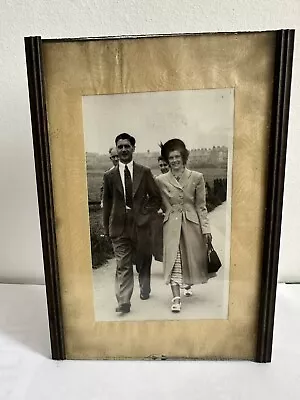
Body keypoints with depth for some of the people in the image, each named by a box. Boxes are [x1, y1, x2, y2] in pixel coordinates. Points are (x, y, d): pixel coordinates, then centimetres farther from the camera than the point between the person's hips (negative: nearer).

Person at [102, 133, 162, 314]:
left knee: (143, 261, 18)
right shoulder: (110, 175, 2)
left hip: (140, 224, 1)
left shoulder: (144, 172, -1)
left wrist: (145, 215, -7)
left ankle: (145, 290, 43)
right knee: (123, 265, 0)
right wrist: (107, 227, 7)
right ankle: (124, 302, 10)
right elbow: (107, 203, 7)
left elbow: (156, 197, 4)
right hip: (119, 226, 0)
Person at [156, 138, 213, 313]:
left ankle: (187, 283, 44)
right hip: (172, 224, -1)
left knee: (192, 257, 14)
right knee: (173, 259, -5)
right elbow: (161, 205, 6)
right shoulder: (161, 180, -1)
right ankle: (176, 298, 3)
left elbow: (201, 206, 0)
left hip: (192, 223, 1)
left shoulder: (197, 177, -2)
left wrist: (206, 228, -4)